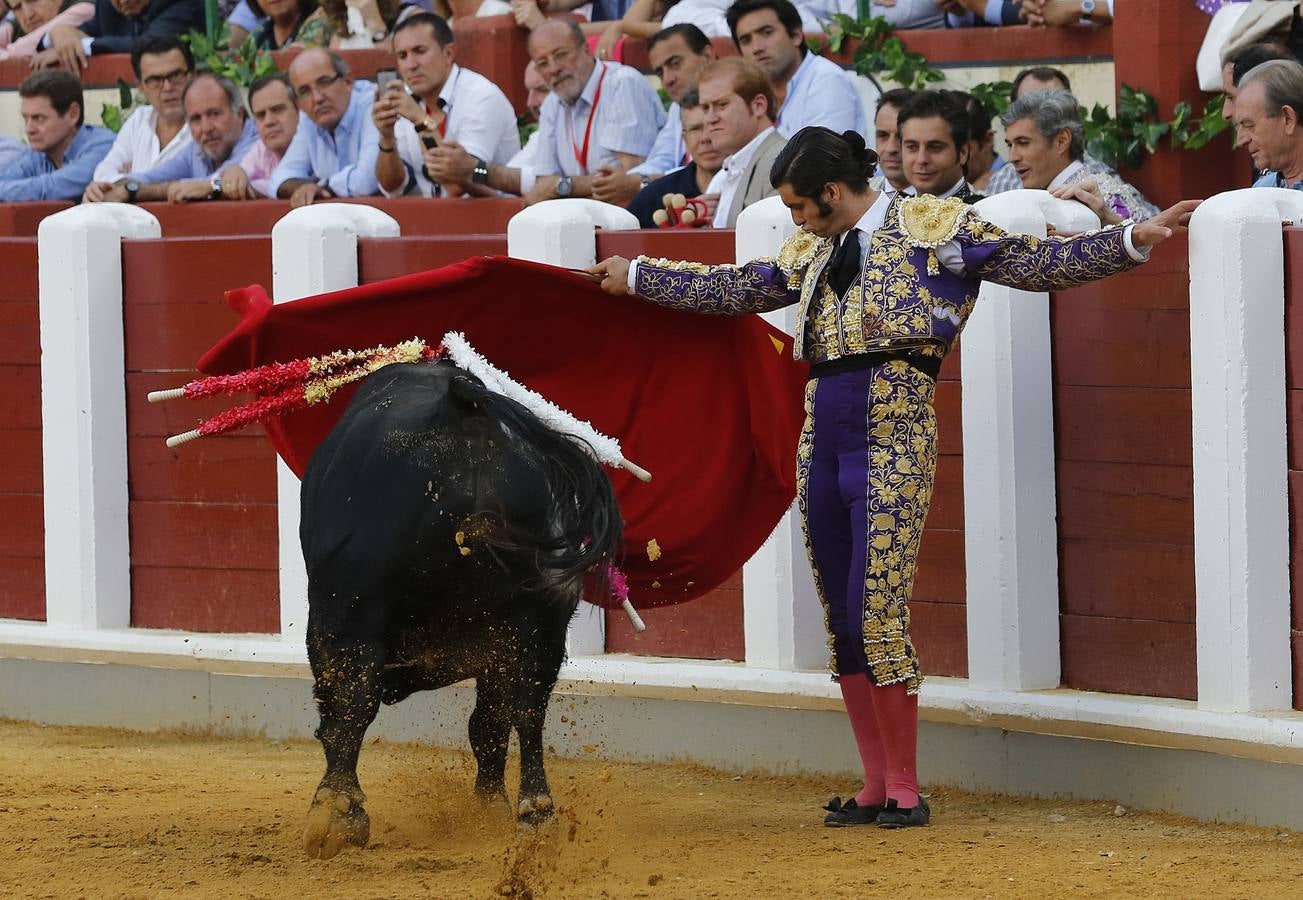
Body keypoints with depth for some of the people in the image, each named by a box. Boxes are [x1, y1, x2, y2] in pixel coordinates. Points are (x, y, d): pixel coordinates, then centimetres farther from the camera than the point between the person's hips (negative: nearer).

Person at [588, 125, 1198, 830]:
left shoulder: (935, 226, 1)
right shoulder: (812, 252, 19)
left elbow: (1036, 263, -2)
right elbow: (731, 289, 29)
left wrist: (1132, 241, -12)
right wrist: (637, 277, 33)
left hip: (892, 435, -7)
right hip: (820, 437, 7)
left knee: (877, 611, -12)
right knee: (841, 618, 6)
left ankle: (905, 789, -3)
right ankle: (875, 786, 13)